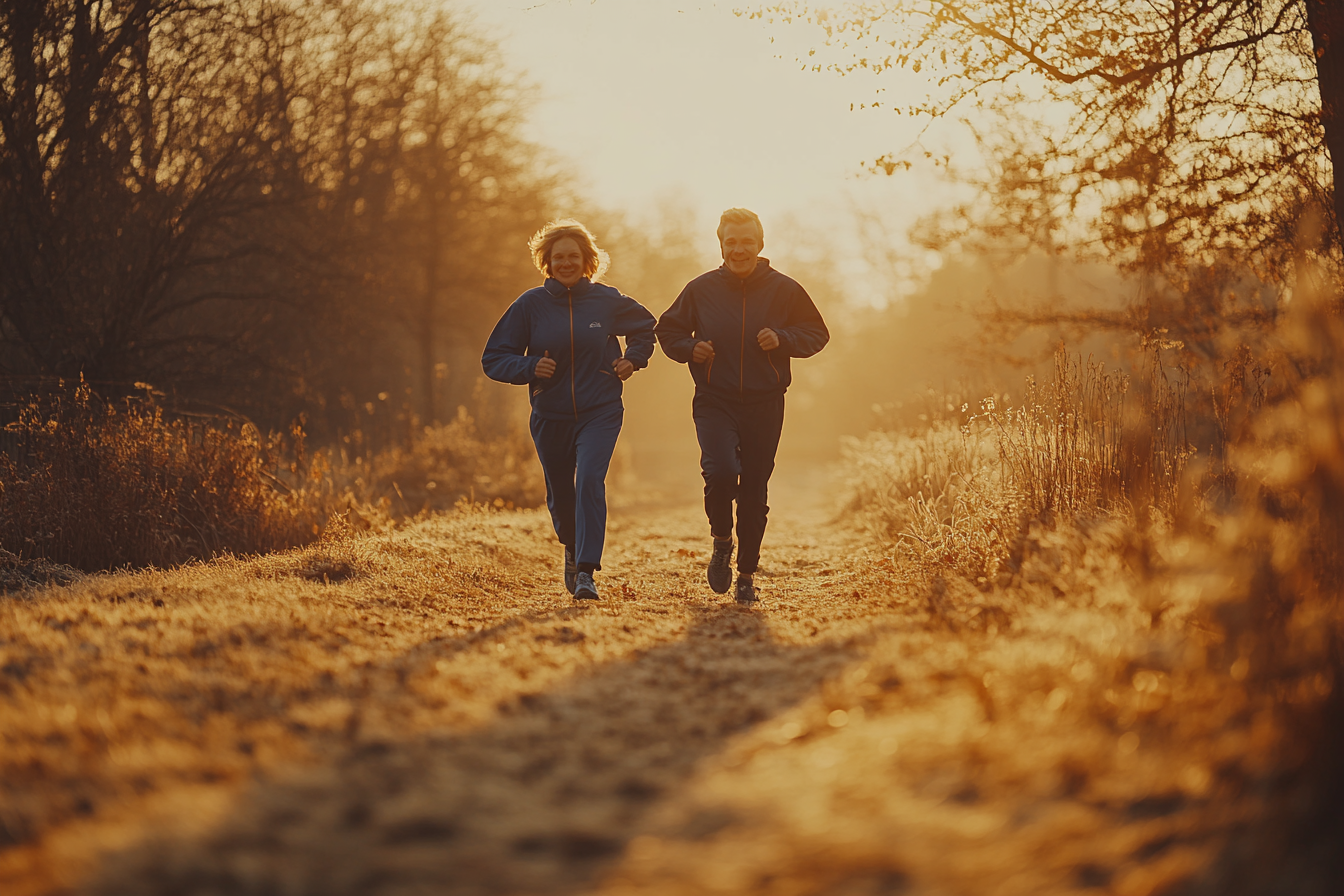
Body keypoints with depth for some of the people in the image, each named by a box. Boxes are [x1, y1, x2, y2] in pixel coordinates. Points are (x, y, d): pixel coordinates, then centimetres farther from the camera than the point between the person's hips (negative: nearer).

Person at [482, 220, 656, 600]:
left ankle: (586, 571, -23)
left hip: (600, 412, -1)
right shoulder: (530, 304, -3)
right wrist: (529, 367, -17)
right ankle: (573, 550, 44)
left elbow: (646, 327, 20)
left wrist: (633, 359, 3)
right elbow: (493, 358, -1)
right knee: (560, 494, 13)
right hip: (550, 416, 2)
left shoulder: (606, 300, -1)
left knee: (590, 479, -22)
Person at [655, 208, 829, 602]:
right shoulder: (700, 289, 3)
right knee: (720, 472, -23)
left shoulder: (784, 290, 2)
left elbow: (817, 333, 10)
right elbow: (668, 331, 15)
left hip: (765, 405, 1)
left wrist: (782, 338, -9)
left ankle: (747, 573, 19)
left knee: (754, 490, 5)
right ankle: (721, 540, 7)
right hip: (714, 402, -1)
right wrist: (690, 349, -6)